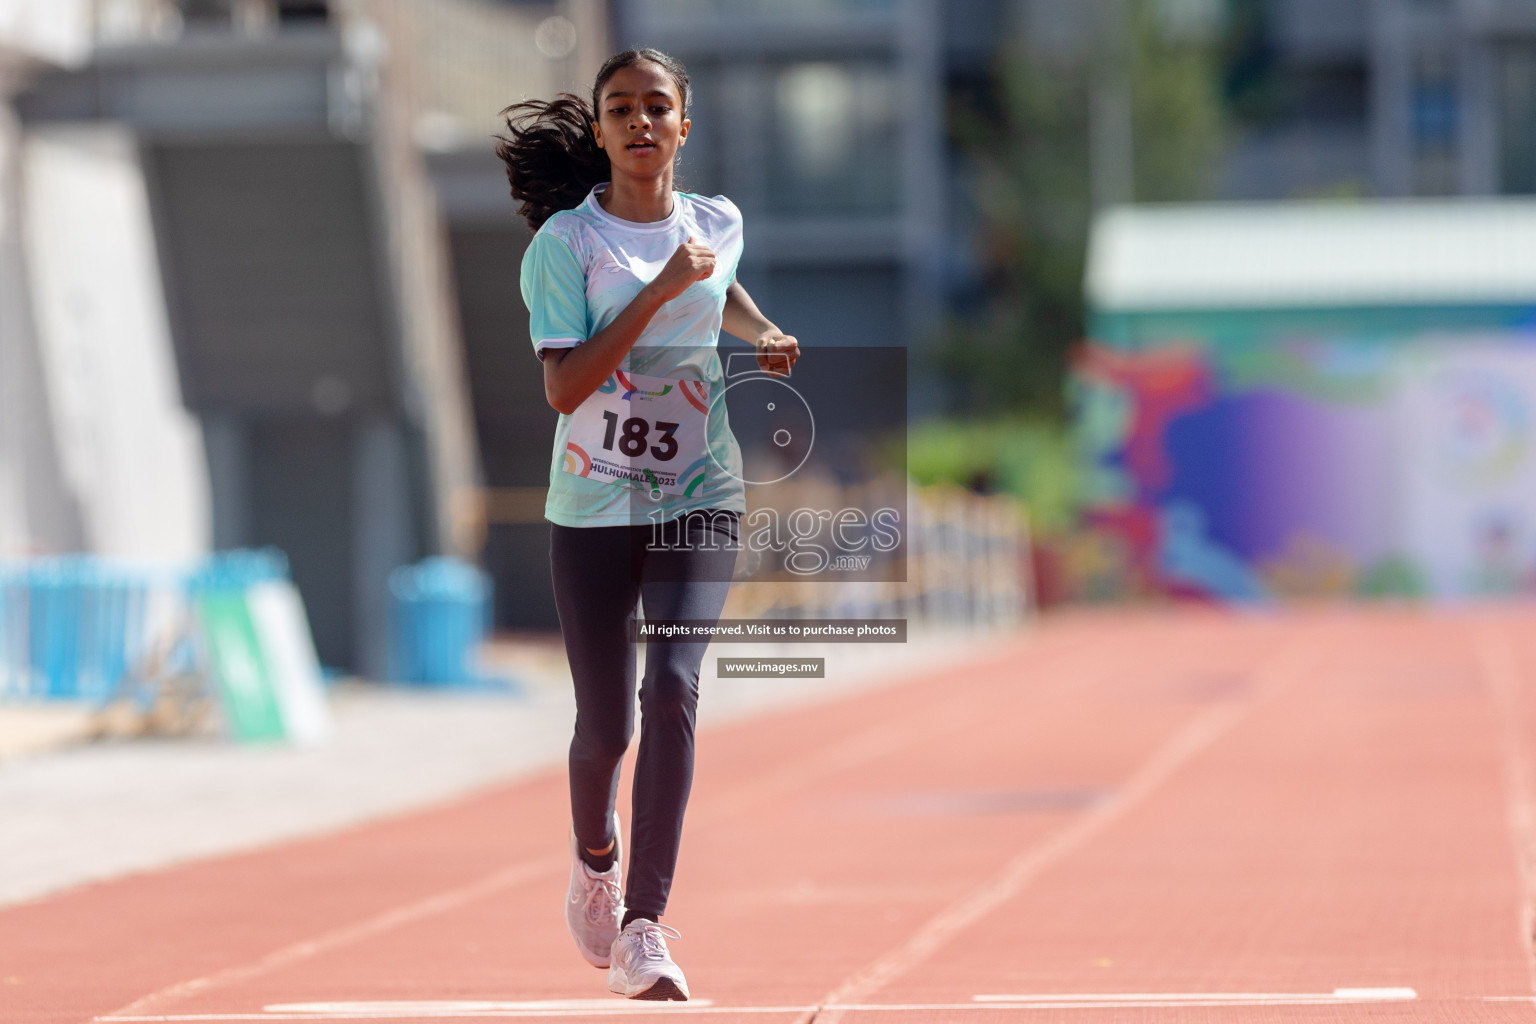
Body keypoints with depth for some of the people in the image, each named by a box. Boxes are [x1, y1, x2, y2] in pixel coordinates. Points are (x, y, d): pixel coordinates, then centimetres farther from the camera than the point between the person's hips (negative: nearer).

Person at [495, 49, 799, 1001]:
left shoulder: (719, 224, 5)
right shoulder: (567, 239, -7)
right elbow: (564, 387, -17)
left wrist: (766, 334, 11)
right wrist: (659, 293, -21)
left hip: (699, 496, 2)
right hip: (594, 504, -1)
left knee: (672, 688, -20)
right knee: (606, 724, 3)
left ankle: (644, 931, -22)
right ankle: (594, 859, 39)